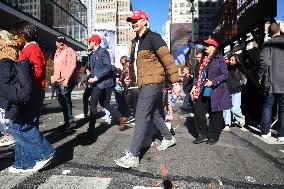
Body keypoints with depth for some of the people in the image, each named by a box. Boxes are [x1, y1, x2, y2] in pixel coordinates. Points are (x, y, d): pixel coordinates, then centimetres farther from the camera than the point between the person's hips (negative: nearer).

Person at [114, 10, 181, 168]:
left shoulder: (153, 38, -9)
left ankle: (133, 156, -5)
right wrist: (132, 78, 24)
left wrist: (175, 82, -14)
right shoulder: (136, 42, 18)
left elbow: (168, 60, -12)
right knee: (155, 113, 17)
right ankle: (168, 138, 38)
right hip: (144, 84, 9)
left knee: (141, 117, -11)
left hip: (152, 83, -9)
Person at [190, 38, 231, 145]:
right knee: (198, 112, 2)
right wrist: (195, 86, 6)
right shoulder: (204, 60, 16)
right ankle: (203, 135, 16)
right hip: (203, 92, 6)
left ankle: (214, 137, 19)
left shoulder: (219, 59, -4)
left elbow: (225, 75, -10)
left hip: (215, 92, -6)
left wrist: (213, 82, -21)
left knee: (215, 114, 4)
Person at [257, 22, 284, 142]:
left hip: (271, 82, -1)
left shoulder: (267, 44, -3)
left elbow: (264, 62, -14)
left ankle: (265, 132, 13)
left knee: (267, 106, 10)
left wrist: (260, 76, -2)